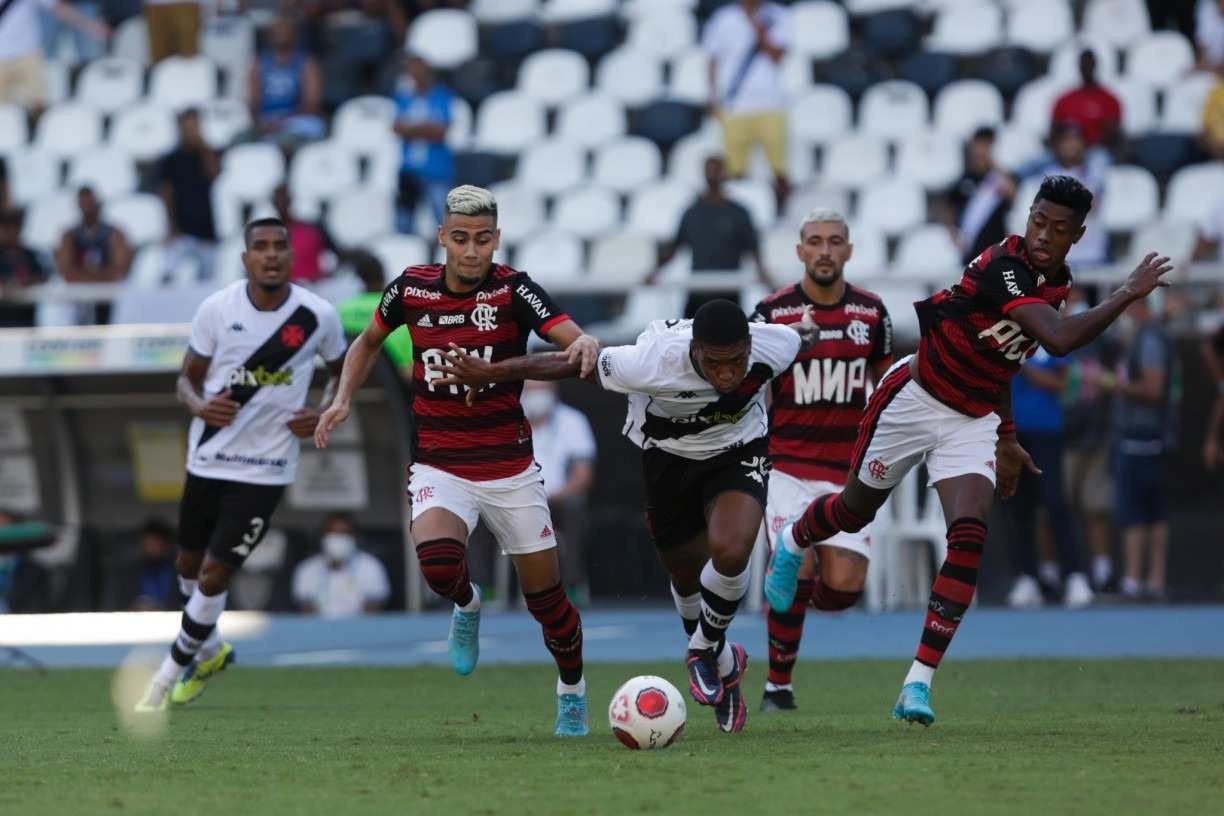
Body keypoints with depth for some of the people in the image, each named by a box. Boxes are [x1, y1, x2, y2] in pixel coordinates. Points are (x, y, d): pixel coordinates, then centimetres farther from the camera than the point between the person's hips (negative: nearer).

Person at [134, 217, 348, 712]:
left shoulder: (317, 316, -9)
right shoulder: (218, 308, -8)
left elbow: (342, 371, 11)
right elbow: (188, 378, 2)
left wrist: (324, 414, -8)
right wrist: (200, 406, -21)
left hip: (264, 468, -2)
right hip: (207, 459, 2)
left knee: (215, 574, -8)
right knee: (189, 565, 17)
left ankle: (170, 673, 11)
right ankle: (210, 651, 45)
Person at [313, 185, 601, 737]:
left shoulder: (513, 290, -12)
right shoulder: (412, 288, -3)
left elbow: (573, 339, -26)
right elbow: (369, 341, 18)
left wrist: (585, 345, -49)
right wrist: (344, 398, 4)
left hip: (510, 468, -1)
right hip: (439, 468, 1)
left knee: (545, 596, 5)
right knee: (436, 556, -30)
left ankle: (572, 690, 34)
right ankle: (466, 605, 6)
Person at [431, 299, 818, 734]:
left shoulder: (774, 346, -31)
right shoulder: (654, 362, -38)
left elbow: (804, 332, -5)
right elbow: (575, 363, -26)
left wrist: (807, 331, 20)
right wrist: (491, 373, -19)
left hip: (739, 453, 0)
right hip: (669, 457, 0)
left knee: (730, 552, -25)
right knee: (688, 578, 11)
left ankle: (704, 650, 4)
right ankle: (723, 665, 42)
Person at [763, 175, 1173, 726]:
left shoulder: (1058, 282, 0)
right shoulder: (1003, 267, -28)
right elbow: (1059, 340, -42)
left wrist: (1006, 437, 17)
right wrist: (1130, 293, -36)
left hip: (974, 421, 5)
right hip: (914, 401, -5)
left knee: (969, 537, -16)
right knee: (856, 511, 16)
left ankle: (919, 684, -15)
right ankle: (792, 544, 55)